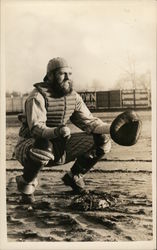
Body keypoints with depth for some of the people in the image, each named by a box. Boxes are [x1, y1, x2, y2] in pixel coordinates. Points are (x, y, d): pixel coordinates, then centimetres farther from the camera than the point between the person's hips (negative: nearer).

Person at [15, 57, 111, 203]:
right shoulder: (37, 96, -19)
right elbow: (36, 128, -30)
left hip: (60, 148, 6)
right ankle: (26, 183, -11)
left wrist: (110, 128, -14)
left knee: (102, 141, -4)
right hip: (30, 145, -6)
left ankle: (74, 177, 14)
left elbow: (88, 121, 2)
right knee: (43, 147, -44)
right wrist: (57, 132, -50)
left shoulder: (73, 97, 3)